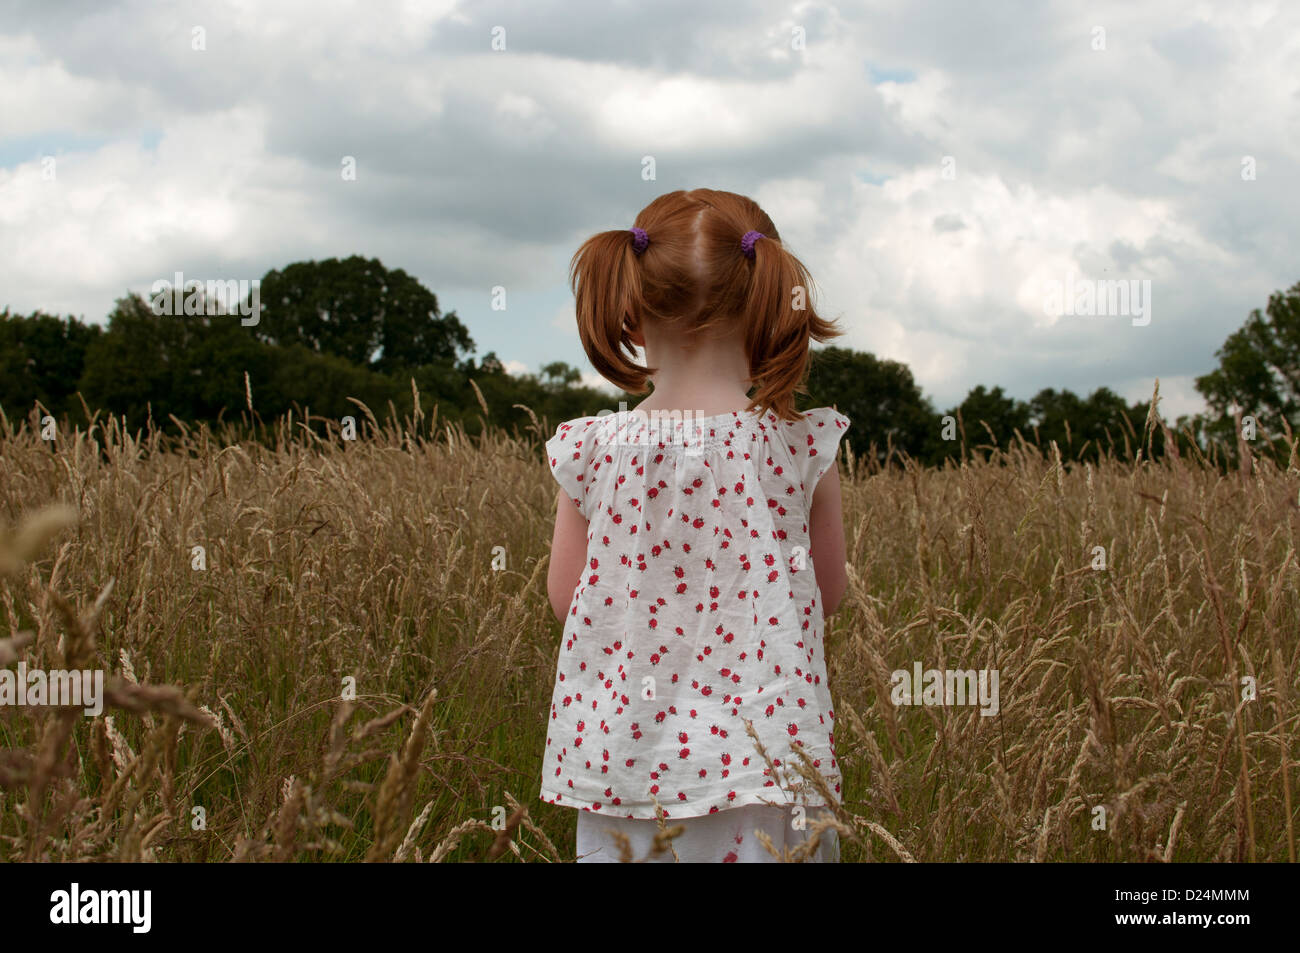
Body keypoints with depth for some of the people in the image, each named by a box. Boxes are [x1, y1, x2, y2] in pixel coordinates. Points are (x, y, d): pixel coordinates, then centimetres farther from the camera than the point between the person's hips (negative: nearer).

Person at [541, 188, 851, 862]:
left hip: (622, 749, 1)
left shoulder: (590, 451, -8)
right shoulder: (804, 447, -9)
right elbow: (828, 592, 5)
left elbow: (565, 600, 3)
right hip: (763, 750, -1)